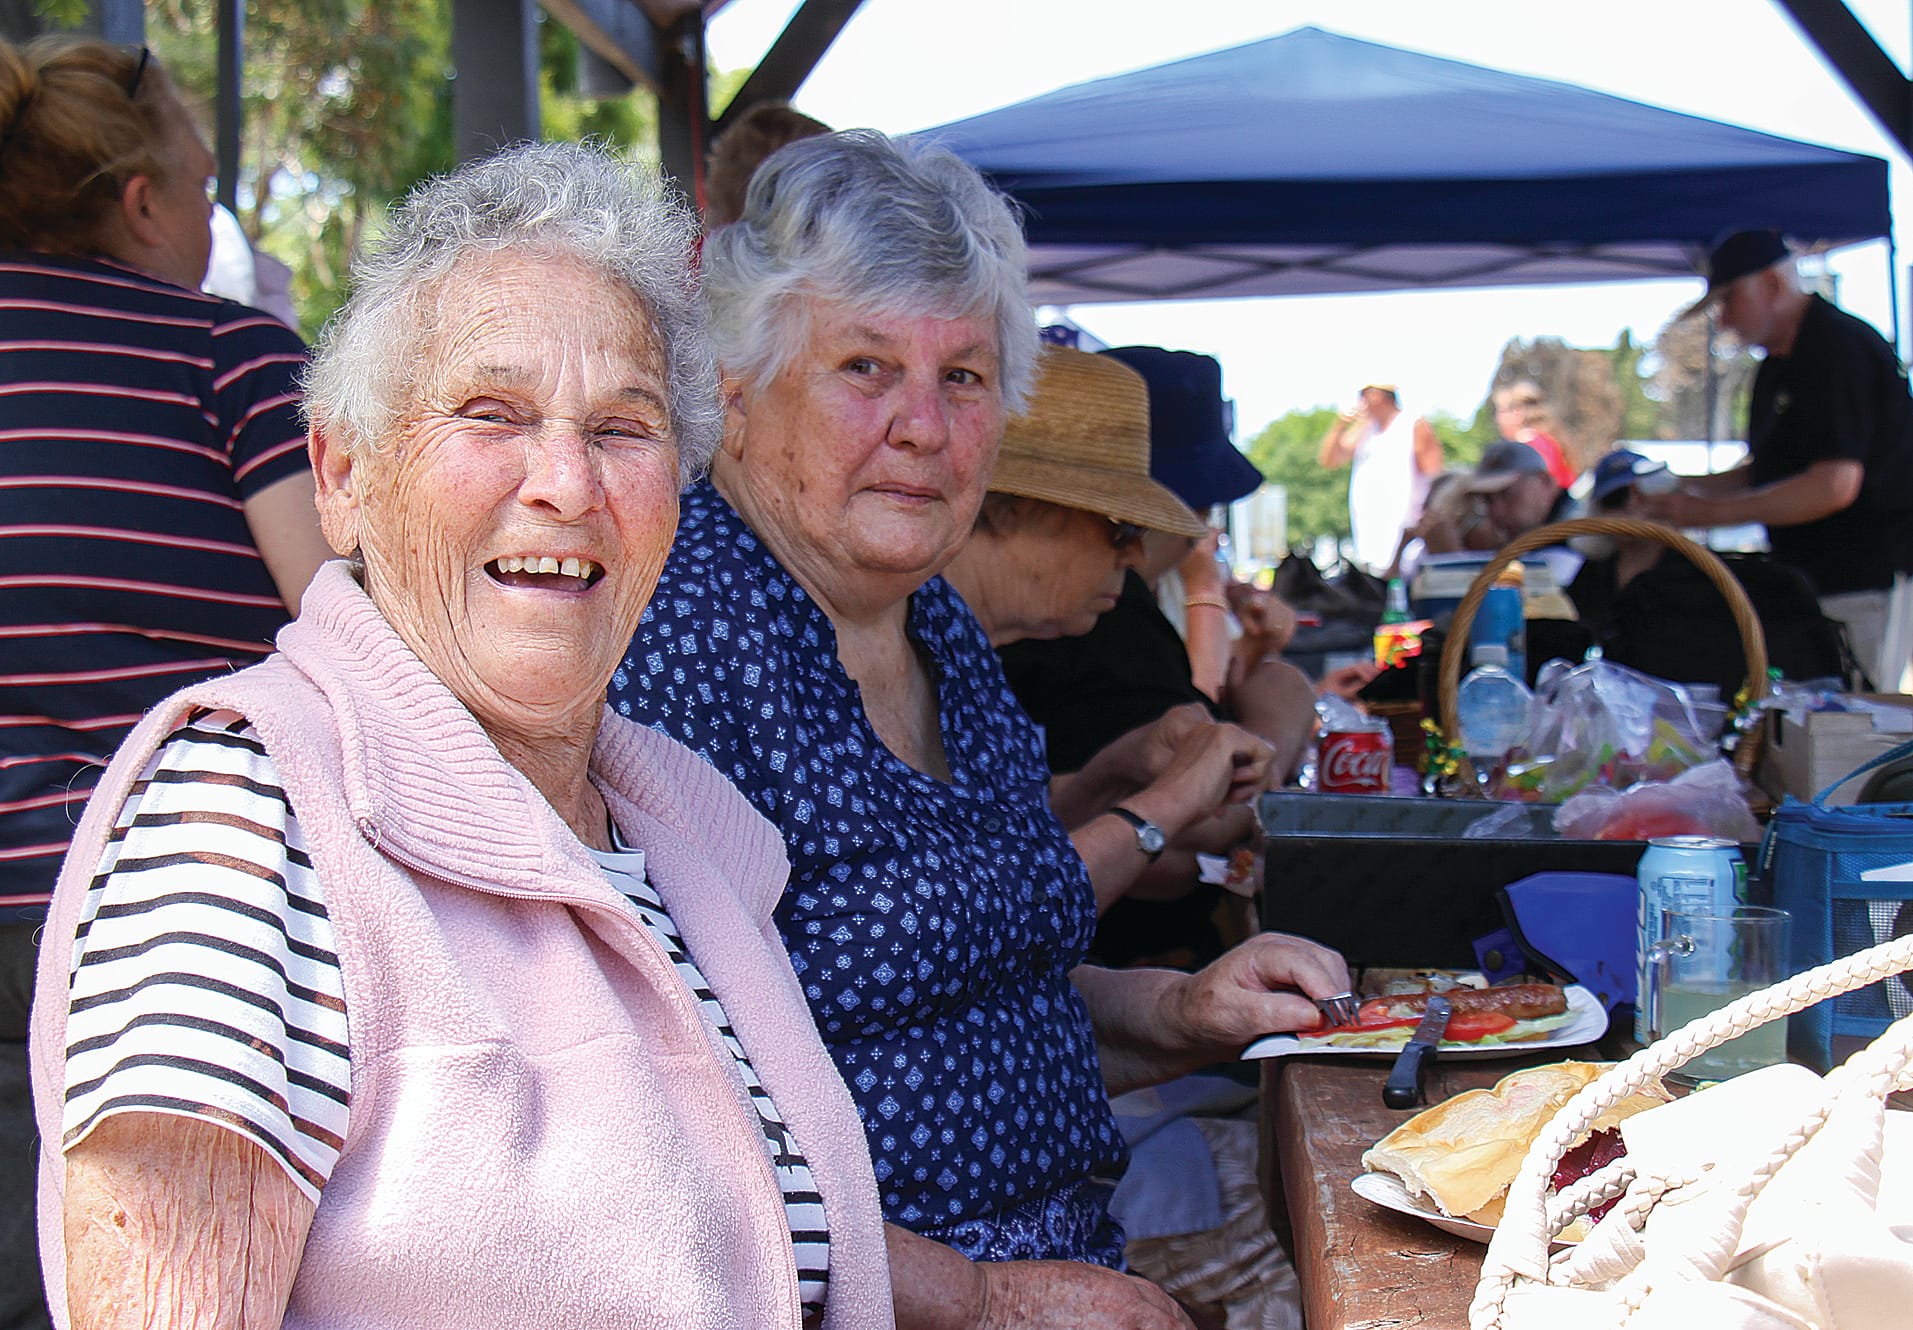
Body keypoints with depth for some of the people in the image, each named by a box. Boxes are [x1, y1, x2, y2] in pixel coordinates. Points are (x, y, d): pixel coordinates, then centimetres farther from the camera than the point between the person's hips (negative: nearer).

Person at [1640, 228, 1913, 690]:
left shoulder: (1839, 347, -15)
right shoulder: (1777, 366, 16)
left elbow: (1835, 484, -23)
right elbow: (1766, 472, 24)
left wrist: (1710, 512, -19)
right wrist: (1684, 488, 8)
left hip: (1870, 585, -9)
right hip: (1814, 581, 9)